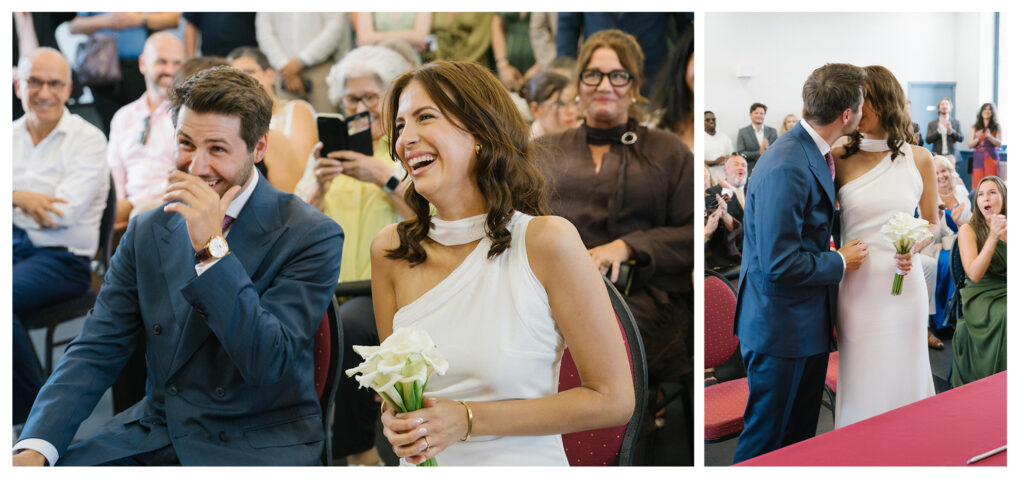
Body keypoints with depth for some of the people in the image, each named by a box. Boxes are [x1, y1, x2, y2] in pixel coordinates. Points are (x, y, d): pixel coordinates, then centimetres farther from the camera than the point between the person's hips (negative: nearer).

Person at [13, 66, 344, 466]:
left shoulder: (313, 237, -9)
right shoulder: (147, 231, 7)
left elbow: (268, 362, -18)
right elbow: (97, 348, 2)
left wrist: (212, 247, -24)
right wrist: (35, 448, -14)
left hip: (256, 448, -3)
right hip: (152, 434, 4)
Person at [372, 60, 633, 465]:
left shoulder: (547, 241, -17)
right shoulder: (391, 250, -6)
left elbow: (613, 400, -15)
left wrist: (468, 420, -19)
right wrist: (395, 420, -14)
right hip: (421, 468, 3)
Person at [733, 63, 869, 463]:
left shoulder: (812, 152, 6)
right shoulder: (788, 167, -25)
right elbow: (779, 261, -26)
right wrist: (840, 263, -13)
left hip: (810, 321, 10)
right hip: (780, 326, -10)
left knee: (802, 431, 19)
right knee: (766, 436, 4)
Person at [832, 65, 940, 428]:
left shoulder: (918, 159, 3)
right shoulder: (839, 158, 1)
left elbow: (933, 222, 13)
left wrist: (916, 245, -8)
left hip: (904, 285, 1)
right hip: (856, 286, -1)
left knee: (902, 382, 7)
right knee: (860, 388, 3)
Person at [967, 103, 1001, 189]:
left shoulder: (996, 127, 7)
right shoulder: (975, 127, 11)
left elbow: (1000, 143, -1)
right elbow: (969, 145, 6)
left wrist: (989, 137, -18)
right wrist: (977, 138, -14)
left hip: (991, 157, -1)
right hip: (978, 157, 1)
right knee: (976, 185, -7)